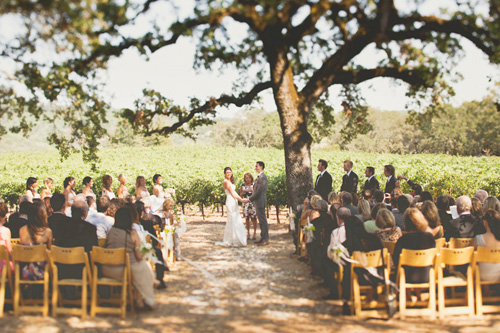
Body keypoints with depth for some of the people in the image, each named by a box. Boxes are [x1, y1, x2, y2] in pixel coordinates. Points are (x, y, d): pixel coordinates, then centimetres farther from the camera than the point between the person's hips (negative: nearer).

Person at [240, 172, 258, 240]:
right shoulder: (243, 185, 10)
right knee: (247, 218, 3)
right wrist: (244, 192, -7)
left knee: (254, 218, -4)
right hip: (245, 203, 3)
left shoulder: (254, 185, 1)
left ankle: (255, 233, 3)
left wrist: (252, 191, -18)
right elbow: (240, 195, 13)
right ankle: (248, 234, 10)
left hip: (253, 203, -3)